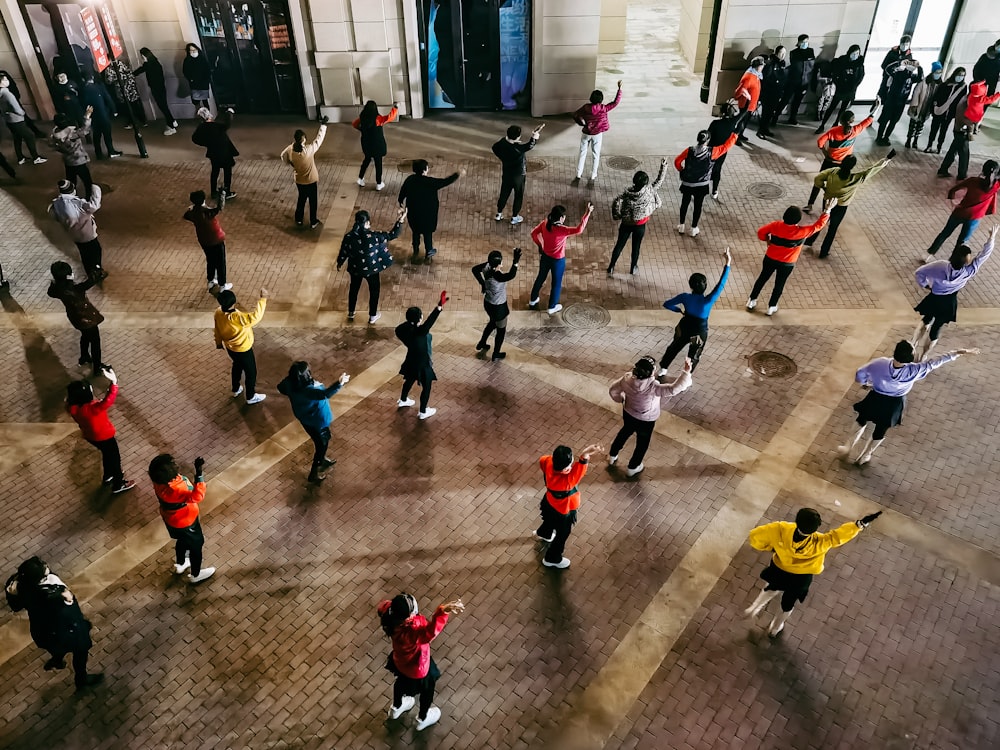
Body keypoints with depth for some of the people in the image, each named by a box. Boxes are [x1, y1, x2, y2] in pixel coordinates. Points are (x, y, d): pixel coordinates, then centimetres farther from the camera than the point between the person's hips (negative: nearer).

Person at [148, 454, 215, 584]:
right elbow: (197, 496, -55)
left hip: (173, 519, 8)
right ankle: (195, 575, 44)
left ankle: (180, 564, 62)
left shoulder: (160, 479, -20)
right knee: (196, 545, 20)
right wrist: (199, 475, -62)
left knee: (183, 540, 35)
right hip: (185, 522, -8)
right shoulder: (174, 490, -46)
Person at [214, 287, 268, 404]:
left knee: (237, 366, 34)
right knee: (251, 372, 17)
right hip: (243, 350, -8)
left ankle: (236, 390, 54)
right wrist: (263, 299, -43)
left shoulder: (218, 313, -15)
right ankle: (251, 397, 35)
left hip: (229, 347, 8)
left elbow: (217, 329, 1)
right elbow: (255, 317, -47)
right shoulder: (237, 317, -42)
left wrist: (219, 342, 20)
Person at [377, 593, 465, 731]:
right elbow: (431, 631, -70)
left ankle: (396, 708, 68)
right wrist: (443, 611, -83)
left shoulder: (390, 613, -31)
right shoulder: (413, 631, -50)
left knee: (402, 681, 38)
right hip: (418, 668, -6)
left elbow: (382, 606, -8)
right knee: (427, 690, 28)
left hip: (400, 661, 6)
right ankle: (422, 719, 57)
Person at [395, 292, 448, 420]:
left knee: (409, 380, 33)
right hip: (422, 364, -8)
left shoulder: (404, 328, -15)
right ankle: (423, 412, 32)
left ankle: (403, 400, 57)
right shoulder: (419, 332, -38)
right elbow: (429, 322, -54)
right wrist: (440, 307, -63)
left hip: (411, 361, 8)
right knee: (426, 386, 15)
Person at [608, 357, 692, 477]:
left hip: (628, 413, 4)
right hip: (646, 421, -4)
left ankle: (612, 456, 55)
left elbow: (613, 390, -11)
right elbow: (674, 389, -47)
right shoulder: (653, 388, -41)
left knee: (625, 431, 35)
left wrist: (621, 400, 7)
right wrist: (686, 372, -44)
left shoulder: (627, 378, -26)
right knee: (642, 443, 25)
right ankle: (632, 468, 47)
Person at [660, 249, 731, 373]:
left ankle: (662, 369, 47)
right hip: (699, 333, -2)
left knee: (674, 347, 30)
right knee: (693, 357, 23)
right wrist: (727, 263, -30)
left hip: (684, 328, 3)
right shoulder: (708, 301, -32)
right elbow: (721, 284, -31)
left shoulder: (685, 297, -24)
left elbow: (666, 305, -14)